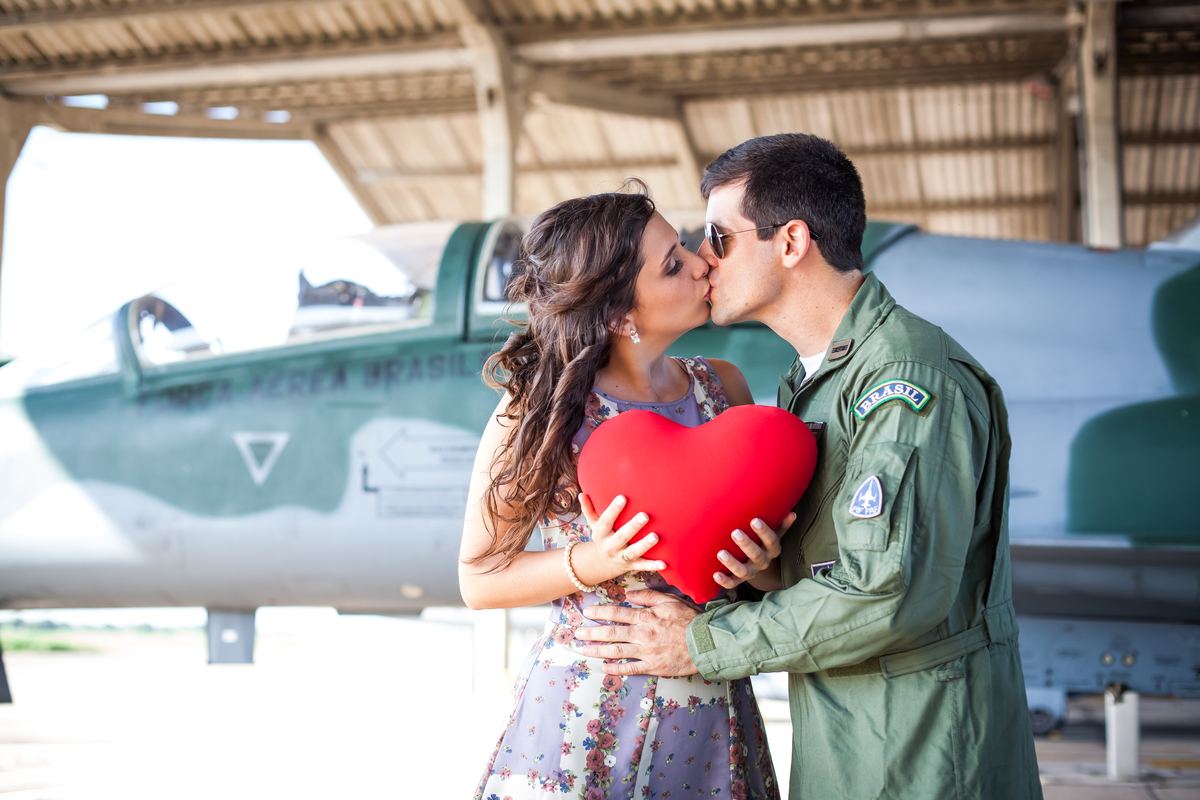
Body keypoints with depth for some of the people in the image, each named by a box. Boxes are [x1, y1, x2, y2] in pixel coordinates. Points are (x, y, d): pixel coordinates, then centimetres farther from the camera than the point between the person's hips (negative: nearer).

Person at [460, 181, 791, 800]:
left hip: (713, 720, 4)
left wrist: (762, 556, -10)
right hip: (582, 720, -4)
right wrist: (597, 562, -21)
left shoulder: (723, 387, 2)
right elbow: (480, 579, -5)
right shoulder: (538, 407, -11)